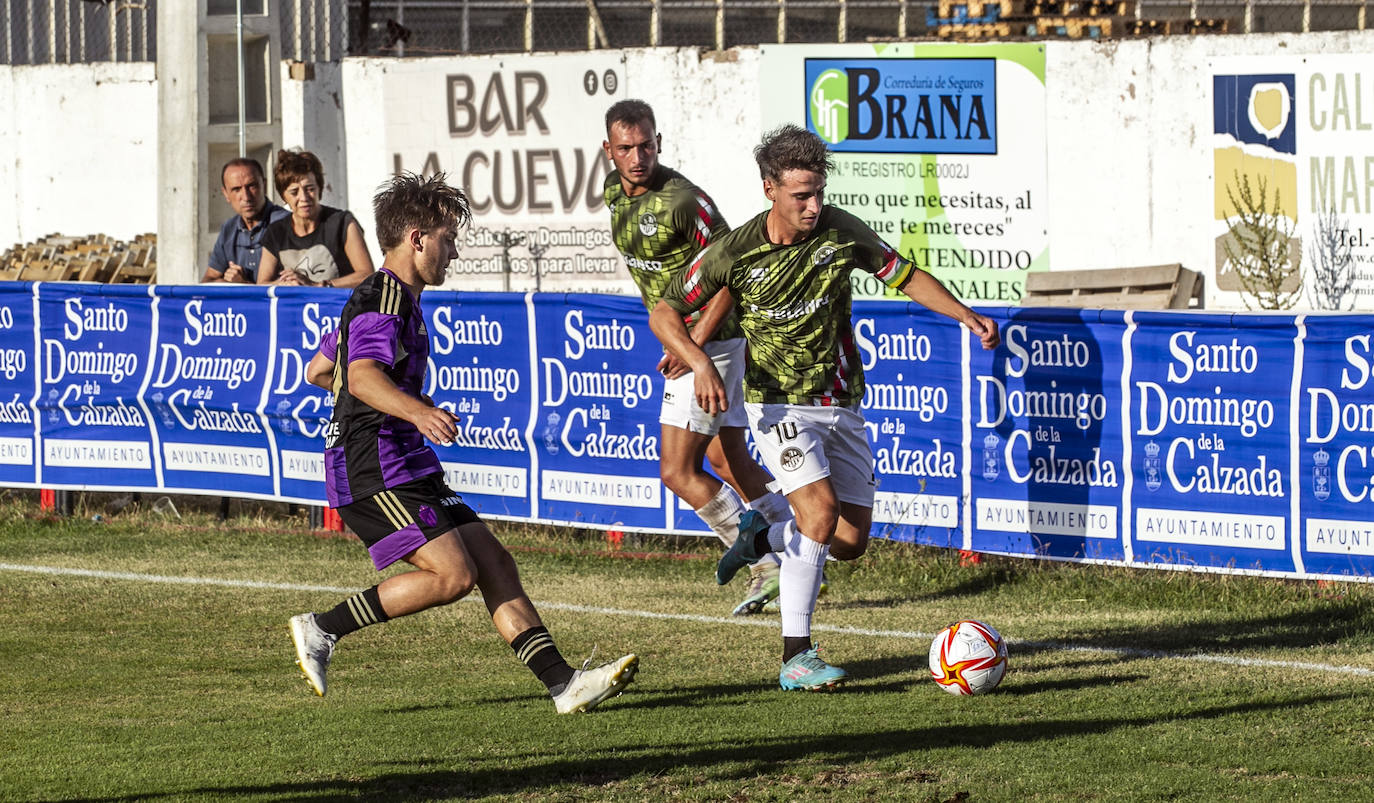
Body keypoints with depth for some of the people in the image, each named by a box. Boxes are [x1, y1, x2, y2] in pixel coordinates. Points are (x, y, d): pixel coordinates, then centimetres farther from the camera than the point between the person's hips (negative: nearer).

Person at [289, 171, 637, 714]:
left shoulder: (394, 297, 21)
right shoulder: (384, 300, -12)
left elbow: (317, 371, 32)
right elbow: (363, 376, -30)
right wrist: (415, 411, -48)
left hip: (404, 465, 11)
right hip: (372, 467, -11)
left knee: (493, 562, 1)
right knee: (452, 573, -20)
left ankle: (562, 683, -6)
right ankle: (322, 630, -10)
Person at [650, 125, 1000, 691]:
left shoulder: (840, 231, -8)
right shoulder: (736, 253, -15)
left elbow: (907, 277, 5)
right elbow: (664, 313, -5)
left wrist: (967, 316, -8)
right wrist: (700, 362, -22)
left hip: (841, 404, 4)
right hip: (778, 404, -4)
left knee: (851, 542, 2)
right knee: (821, 509, -25)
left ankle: (761, 538, 32)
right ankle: (795, 658, -19)